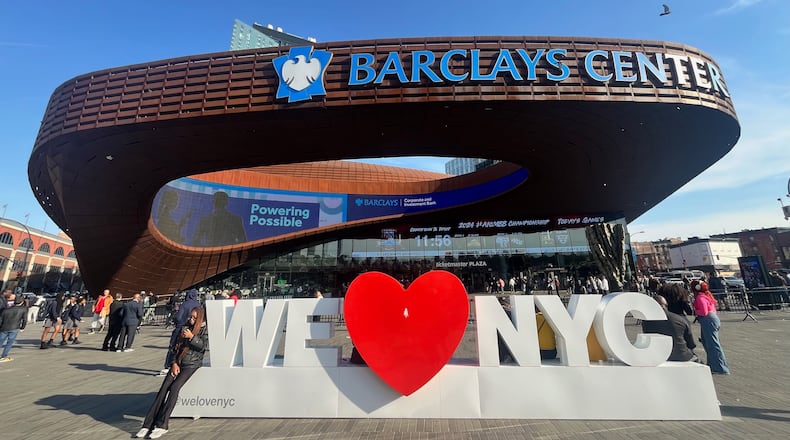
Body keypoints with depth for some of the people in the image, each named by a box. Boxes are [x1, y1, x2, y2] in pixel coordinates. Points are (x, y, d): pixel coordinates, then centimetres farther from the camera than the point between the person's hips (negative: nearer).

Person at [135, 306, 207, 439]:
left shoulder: (204, 329, -1)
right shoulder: (185, 328, 13)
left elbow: (203, 346, -9)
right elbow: (176, 347, 14)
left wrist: (191, 337, -17)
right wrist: (174, 363, 2)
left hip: (192, 364, -5)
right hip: (178, 363, 5)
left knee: (174, 388, -20)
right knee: (164, 388, -11)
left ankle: (162, 425, -15)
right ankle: (148, 424, -9)